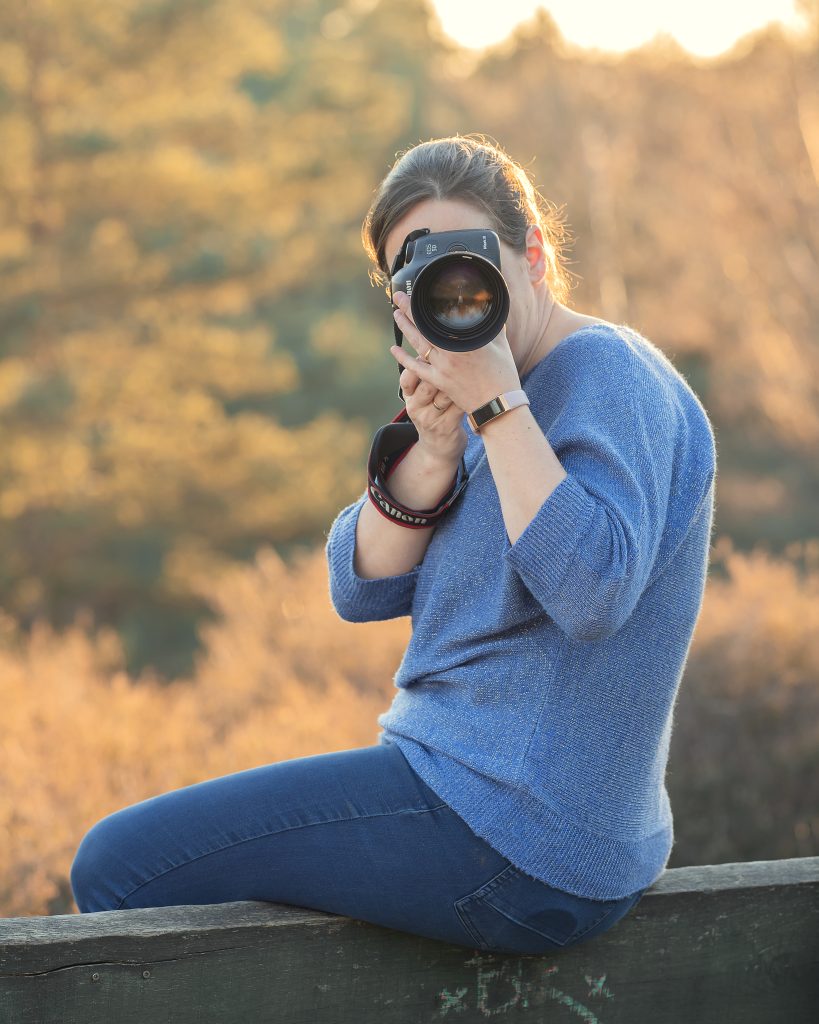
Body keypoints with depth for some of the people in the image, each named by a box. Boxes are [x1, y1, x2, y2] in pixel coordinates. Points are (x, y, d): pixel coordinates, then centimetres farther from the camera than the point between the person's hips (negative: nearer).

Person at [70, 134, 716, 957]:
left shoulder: (609, 375, -14)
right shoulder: (481, 397, 14)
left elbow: (593, 595, -30)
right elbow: (360, 589, 4)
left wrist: (496, 404, -25)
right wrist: (436, 451, -13)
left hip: (516, 844, -10)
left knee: (120, 865, -7)